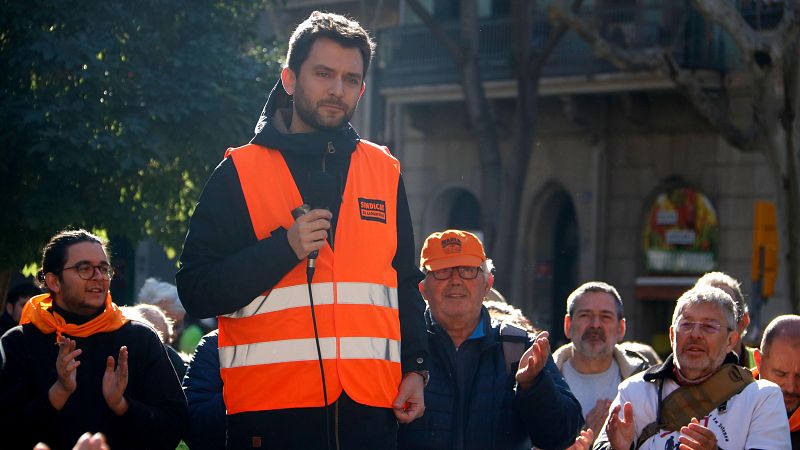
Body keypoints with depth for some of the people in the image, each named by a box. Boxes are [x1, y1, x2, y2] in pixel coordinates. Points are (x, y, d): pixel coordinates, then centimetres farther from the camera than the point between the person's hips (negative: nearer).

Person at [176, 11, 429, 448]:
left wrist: (415, 366, 8)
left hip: (370, 405, 3)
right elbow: (197, 292, -3)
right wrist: (284, 248, -13)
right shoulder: (239, 172, 3)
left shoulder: (384, 171, 14)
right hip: (272, 406, -3)